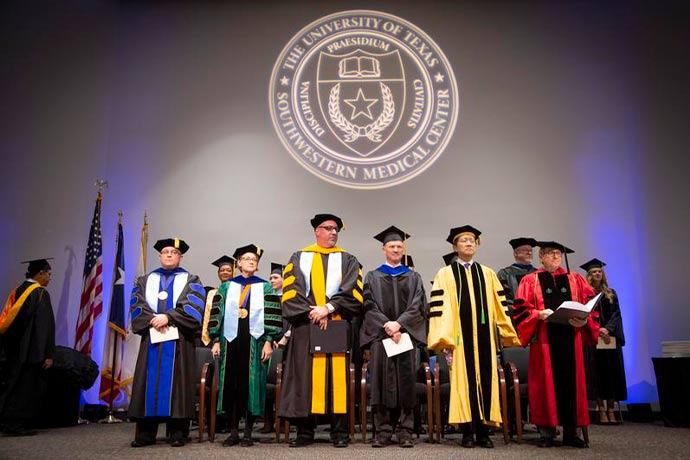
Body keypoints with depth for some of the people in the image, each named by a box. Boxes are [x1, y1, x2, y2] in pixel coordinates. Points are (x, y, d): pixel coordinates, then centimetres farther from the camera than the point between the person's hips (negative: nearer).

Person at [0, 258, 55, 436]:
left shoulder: (17, 291, 12)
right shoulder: (40, 293, -11)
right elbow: (46, 326, -18)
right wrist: (49, 355, -18)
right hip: (31, 352, -8)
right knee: (26, 388, -1)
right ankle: (16, 425, 2)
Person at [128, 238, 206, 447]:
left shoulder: (191, 280, 10)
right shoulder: (145, 280, 18)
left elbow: (193, 307, -5)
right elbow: (136, 305, 5)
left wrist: (168, 317, -15)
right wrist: (152, 320, -13)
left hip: (179, 340, -2)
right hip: (151, 338, 3)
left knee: (177, 383, -4)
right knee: (150, 384, 1)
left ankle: (178, 432, 0)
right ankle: (145, 433, 6)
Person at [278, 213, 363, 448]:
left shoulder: (348, 261, 13)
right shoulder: (299, 258, 13)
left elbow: (352, 293, 0)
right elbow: (291, 291, 2)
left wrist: (328, 308, -11)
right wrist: (312, 312, -10)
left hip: (337, 327, 0)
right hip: (305, 326, 0)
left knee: (337, 377, -2)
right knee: (305, 377, 0)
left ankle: (339, 432, 4)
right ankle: (304, 431, 8)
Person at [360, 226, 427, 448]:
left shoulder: (413, 277, 15)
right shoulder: (373, 277, 13)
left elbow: (417, 306, 3)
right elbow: (369, 305, 2)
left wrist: (399, 324, -13)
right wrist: (387, 326, -12)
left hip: (407, 334, 1)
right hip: (379, 334, 0)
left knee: (405, 380, -2)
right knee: (381, 380, -3)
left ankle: (404, 431, 3)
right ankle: (382, 431, 2)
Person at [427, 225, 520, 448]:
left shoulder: (488, 274, 14)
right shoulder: (445, 274, 5)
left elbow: (500, 306, 12)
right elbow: (438, 308, -3)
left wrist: (509, 333, 6)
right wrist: (443, 339, -11)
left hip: (484, 337, 3)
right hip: (460, 337, -3)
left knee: (485, 381, 4)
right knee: (463, 381, -1)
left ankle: (483, 432, 13)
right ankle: (468, 432, 7)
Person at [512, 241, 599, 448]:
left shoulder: (576, 280, 16)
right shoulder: (530, 281, 8)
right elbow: (520, 309, -1)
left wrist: (584, 320, -11)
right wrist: (539, 314, -18)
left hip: (570, 338, 3)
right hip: (544, 339, -2)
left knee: (571, 382, 3)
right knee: (546, 382, -1)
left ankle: (571, 432, 12)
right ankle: (546, 432, 6)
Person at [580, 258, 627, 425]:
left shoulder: (611, 293, 15)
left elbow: (616, 314, 6)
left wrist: (607, 329, -10)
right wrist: (598, 329, -14)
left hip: (611, 338, 3)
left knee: (612, 372, 0)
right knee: (597, 373, -5)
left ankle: (611, 411, 4)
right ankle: (602, 411, -2)